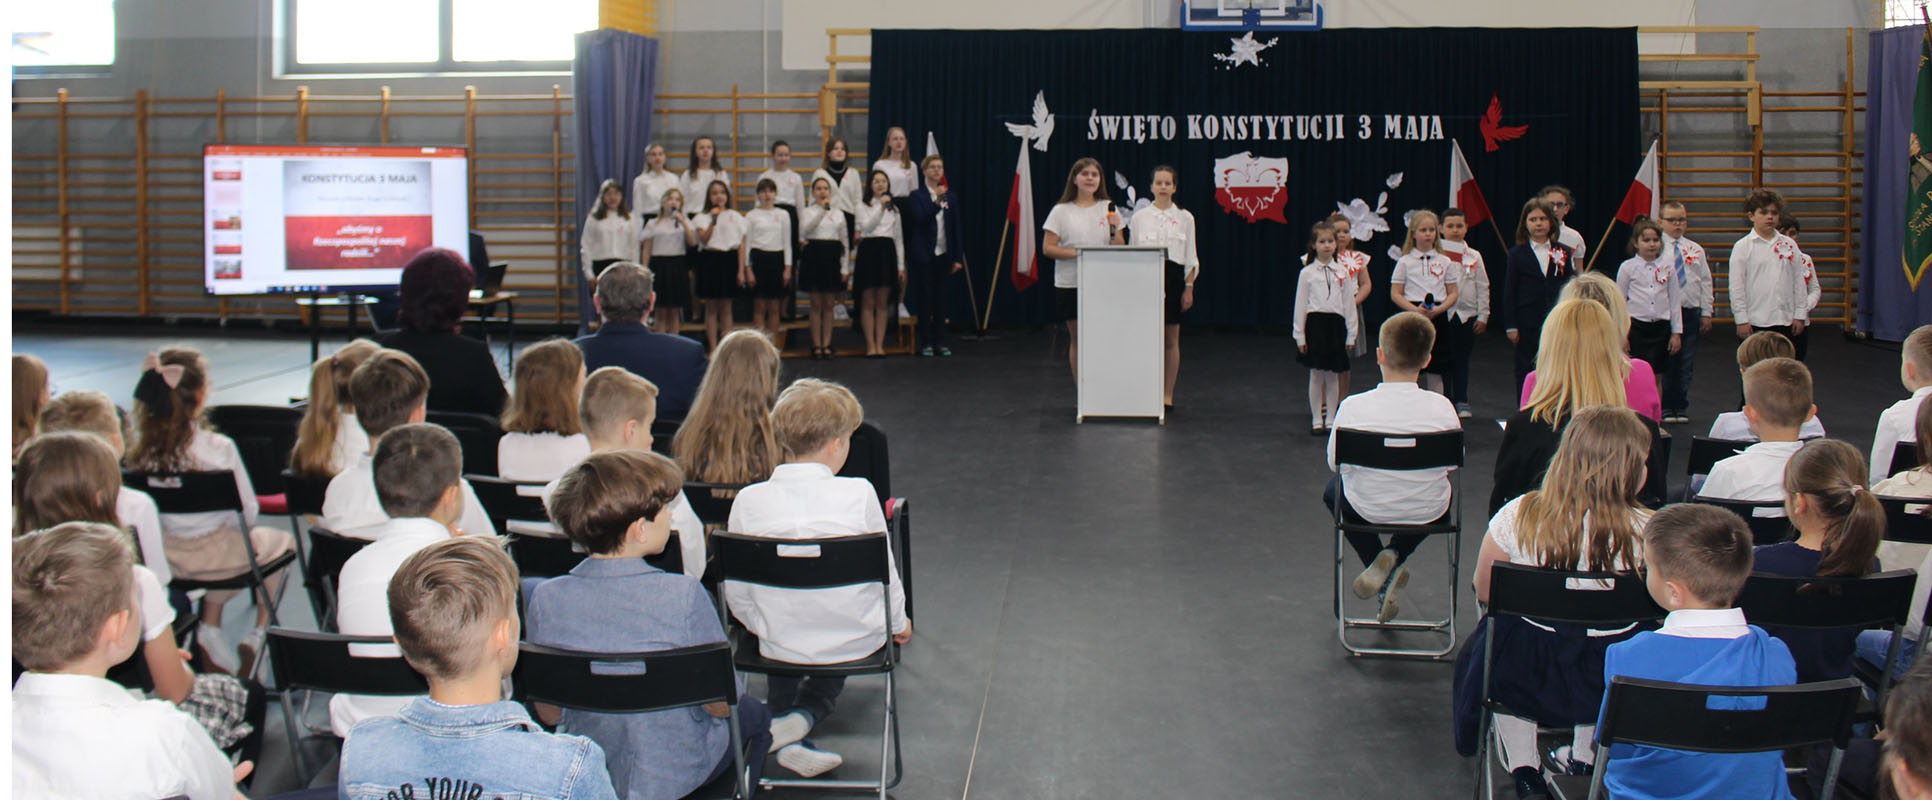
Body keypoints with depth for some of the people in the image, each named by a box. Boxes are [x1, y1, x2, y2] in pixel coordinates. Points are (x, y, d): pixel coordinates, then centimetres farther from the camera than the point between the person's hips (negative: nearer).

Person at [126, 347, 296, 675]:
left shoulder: (142, 447, -15)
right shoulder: (218, 448, -26)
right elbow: (247, 513, -15)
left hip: (166, 558, 5)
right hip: (211, 555, -4)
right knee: (282, 542, 25)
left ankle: (210, 624, 25)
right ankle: (259, 632, 19)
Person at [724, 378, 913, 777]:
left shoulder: (749, 500, -12)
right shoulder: (859, 494, -16)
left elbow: (736, 594, -4)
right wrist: (899, 621, 16)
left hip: (780, 645, 2)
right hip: (857, 641, -2)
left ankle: (782, 729, 24)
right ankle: (809, 712, 16)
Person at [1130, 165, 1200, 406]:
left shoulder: (1184, 218, 5)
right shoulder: (1139, 217, 4)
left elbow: (1191, 257, 5)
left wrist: (1189, 288, -1)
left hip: (1173, 277, 0)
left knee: (1171, 340, 2)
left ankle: (1167, 394, 8)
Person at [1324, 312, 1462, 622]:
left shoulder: (1353, 407, -21)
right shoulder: (1442, 408, -18)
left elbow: (1334, 461, -8)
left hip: (1367, 508, -1)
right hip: (1428, 512, 1)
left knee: (1333, 488, 35)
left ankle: (1383, 586, 20)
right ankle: (1394, 557, 14)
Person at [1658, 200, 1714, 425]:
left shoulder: (1695, 250, 10)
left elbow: (1706, 282, 12)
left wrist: (1706, 312, 6)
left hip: (1691, 311, 3)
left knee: (1687, 362, 6)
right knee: (1664, 361, 1)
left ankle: (1681, 407, 15)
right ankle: (1665, 408, 9)